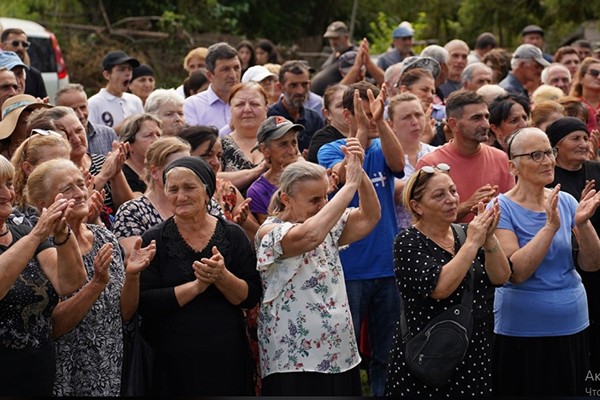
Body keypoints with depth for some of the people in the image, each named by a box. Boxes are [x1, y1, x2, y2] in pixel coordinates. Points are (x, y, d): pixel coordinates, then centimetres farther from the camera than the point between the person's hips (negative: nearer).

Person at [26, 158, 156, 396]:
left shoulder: (105, 238, 4)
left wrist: (132, 274, -11)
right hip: (67, 380, -5)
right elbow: (52, 326, -18)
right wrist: (97, 283, -26)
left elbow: (125, 314, 6)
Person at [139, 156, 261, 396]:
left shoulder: (233, 236, 4)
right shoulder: (154, 241, -1)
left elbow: (252, 297, -1)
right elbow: (145, 304, -11)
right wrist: (197, 286, -18)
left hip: (226, 359, 2)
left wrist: (222, 277, -19)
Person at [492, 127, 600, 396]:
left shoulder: (566, 202, 5)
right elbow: (516, 272, -21)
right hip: (523, 334, -5)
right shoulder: (502, 208, -10)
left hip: (573, 328, 5)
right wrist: (551, 226, -25)